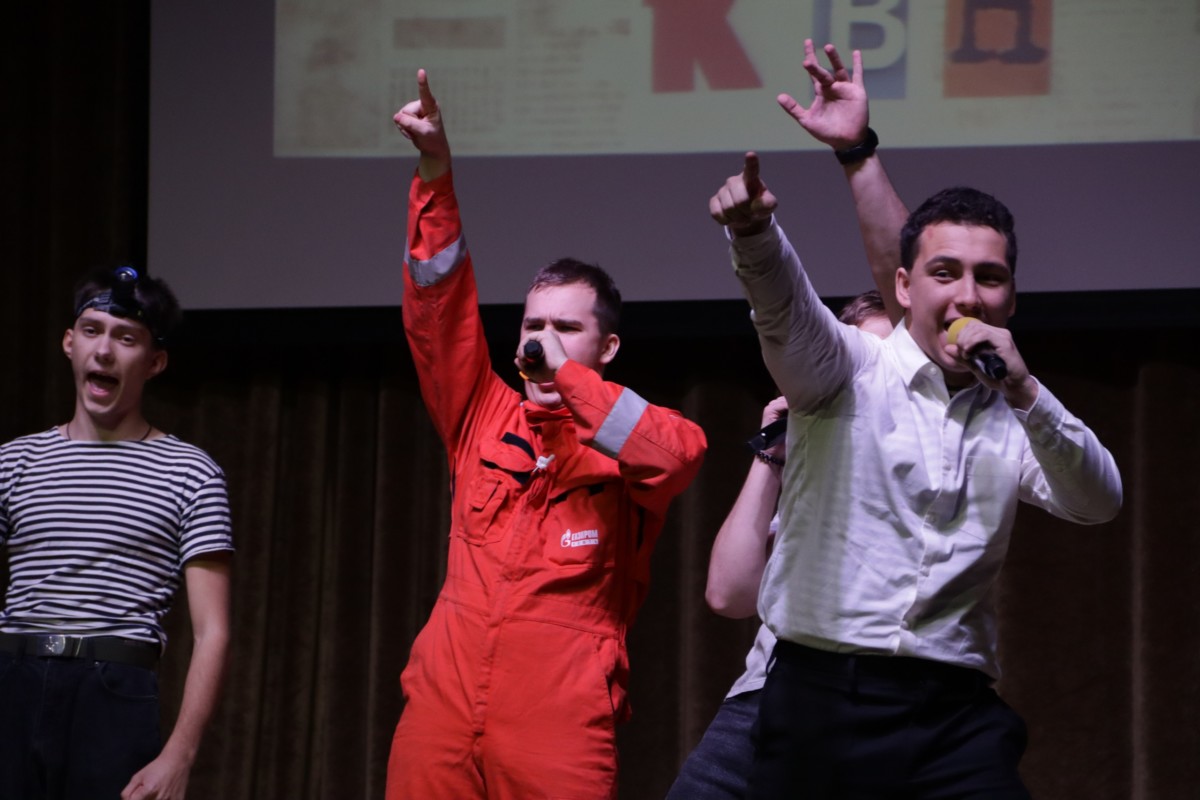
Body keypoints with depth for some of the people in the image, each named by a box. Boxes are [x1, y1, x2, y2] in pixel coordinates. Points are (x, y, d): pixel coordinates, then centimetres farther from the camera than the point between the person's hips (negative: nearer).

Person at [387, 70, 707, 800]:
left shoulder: (625, 441, 5)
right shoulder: (484, 419, 14)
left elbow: (683, 453, -18)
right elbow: (438, 308, 8)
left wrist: (566, 374, -11)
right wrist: (436, 168, -2)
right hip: (442, 708, 3)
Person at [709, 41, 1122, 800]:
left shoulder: (1013, 417, 13)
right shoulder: (849, 370, 3)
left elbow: (1098, 502, 0)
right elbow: (784, 305, -17)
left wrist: (1024, 388, -13)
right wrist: (752, 231, -39)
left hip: (954, 713, 2)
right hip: (819, 699, -2)